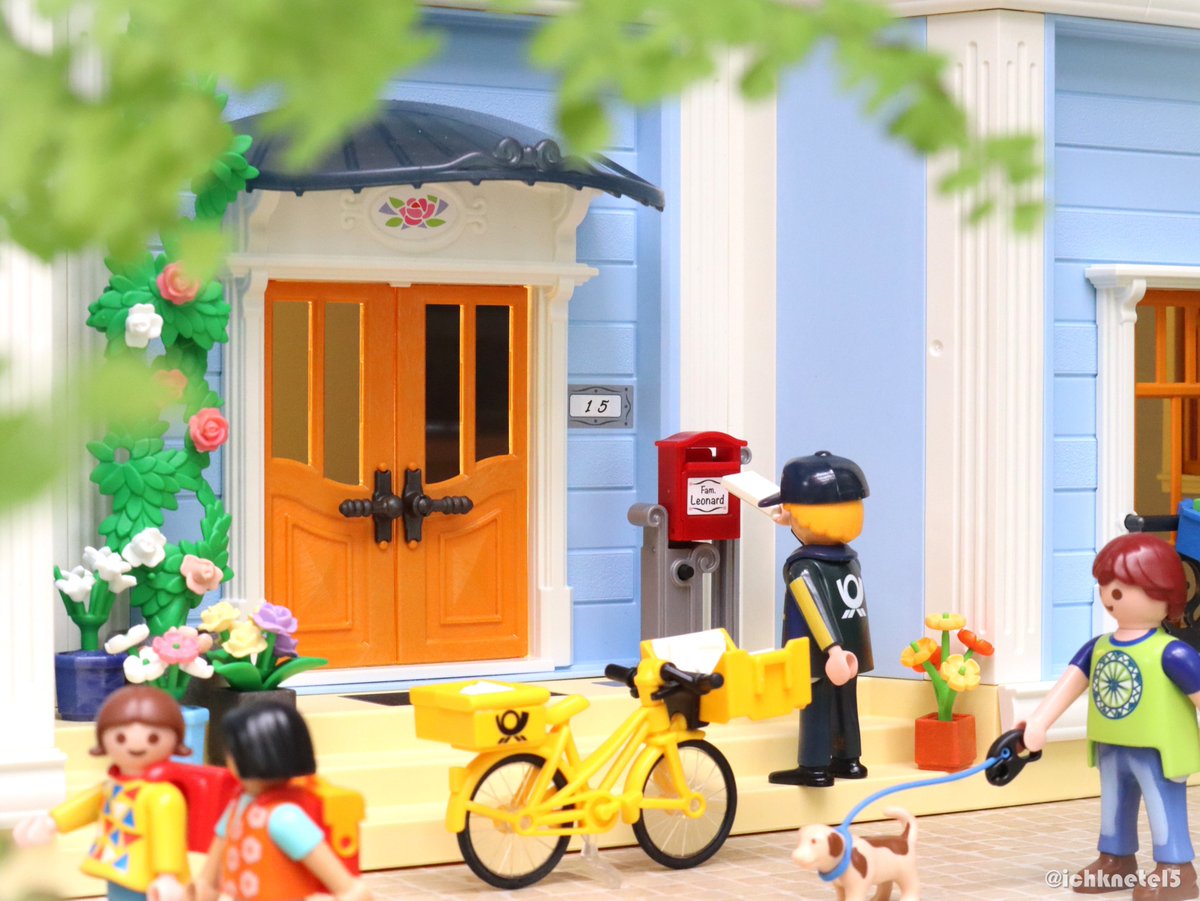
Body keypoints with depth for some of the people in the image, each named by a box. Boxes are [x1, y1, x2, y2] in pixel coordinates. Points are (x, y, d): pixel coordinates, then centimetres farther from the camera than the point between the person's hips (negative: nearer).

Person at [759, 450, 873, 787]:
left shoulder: (802, 569, -19)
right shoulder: (850, 558, 6)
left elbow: (818, 611, -29)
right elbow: (825, 537, 29)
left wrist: (832, 648, -37)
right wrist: (795, 523, 39)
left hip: (819, 658, -8)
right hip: (851, 652, 8)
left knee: (816, 707, -2)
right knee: (846, 705, 18)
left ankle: (814, 768, 1)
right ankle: (849, 759, 28)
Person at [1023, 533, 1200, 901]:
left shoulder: (1170, 653, -19)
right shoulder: (1097, 648, 1)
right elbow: (1069, 684, -1)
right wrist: (1037, 723, -9)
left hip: (1157, 750, -7)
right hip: (1111, 748, 7)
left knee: (1164, 807, -2)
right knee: (1113, 805, 20)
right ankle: (1116, 861, 36)